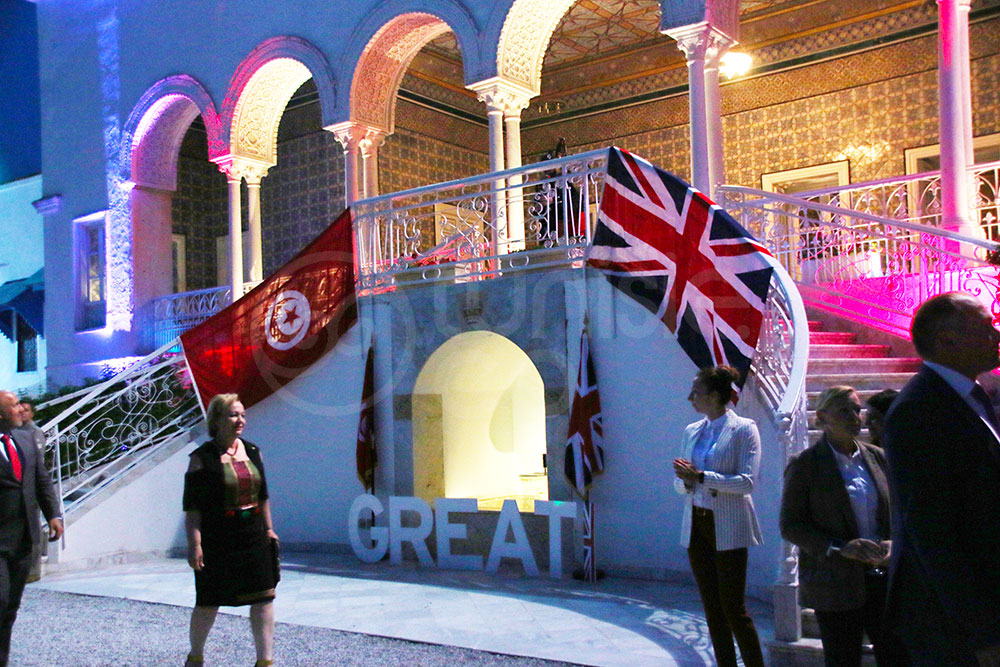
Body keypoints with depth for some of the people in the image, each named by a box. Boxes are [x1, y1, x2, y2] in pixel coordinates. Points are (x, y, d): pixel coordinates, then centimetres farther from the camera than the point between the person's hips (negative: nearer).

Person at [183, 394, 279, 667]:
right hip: (215, 543, -4)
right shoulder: (202, 458, -7)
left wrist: (269, 529, 14)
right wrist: (194, 545, -15)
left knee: (264, 598, 0)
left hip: (254, 540, 5)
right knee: (208, 603, 6)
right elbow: (192, 506, -10)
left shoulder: (252, 452, 9)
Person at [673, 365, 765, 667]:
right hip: (696, 525, 6)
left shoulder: (743, 429, -7)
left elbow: (746, 481, -15)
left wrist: (701, 476, -21)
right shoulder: (692, 431, 11)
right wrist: (685, 480, -9)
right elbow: (680, 483, 14)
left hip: (727, 528, -6)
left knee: (733, 607, -4)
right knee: (712, 607, 10)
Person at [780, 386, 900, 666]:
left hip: (882, 578, 4)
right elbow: (790, 525, -8)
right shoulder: (804, 465, -6)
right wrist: (840, 548, -20)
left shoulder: (876, 457, 8)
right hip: (836, 585, -4)